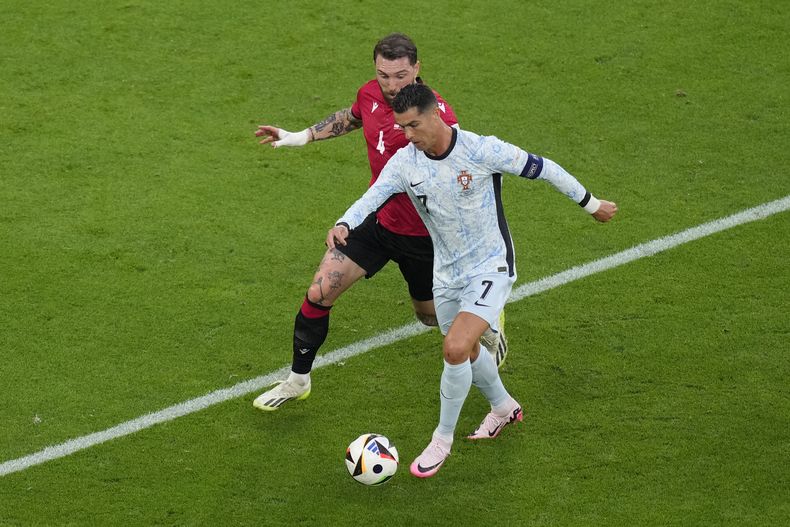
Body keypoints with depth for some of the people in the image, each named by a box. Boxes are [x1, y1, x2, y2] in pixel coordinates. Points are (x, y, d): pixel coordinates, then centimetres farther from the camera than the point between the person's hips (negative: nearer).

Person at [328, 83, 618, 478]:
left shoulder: (481, 151, -22)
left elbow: (542, 169, -11)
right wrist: (344, 225, -41)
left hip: (490, 268, -6)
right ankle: (504, 408, 50)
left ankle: (443, 439, -1)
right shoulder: (405, 162, -9)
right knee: (465, 350, 20)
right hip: (447, 273, 6)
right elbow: (372, 198, -18)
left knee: (456, 349, -20)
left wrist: (591, 204, 1)